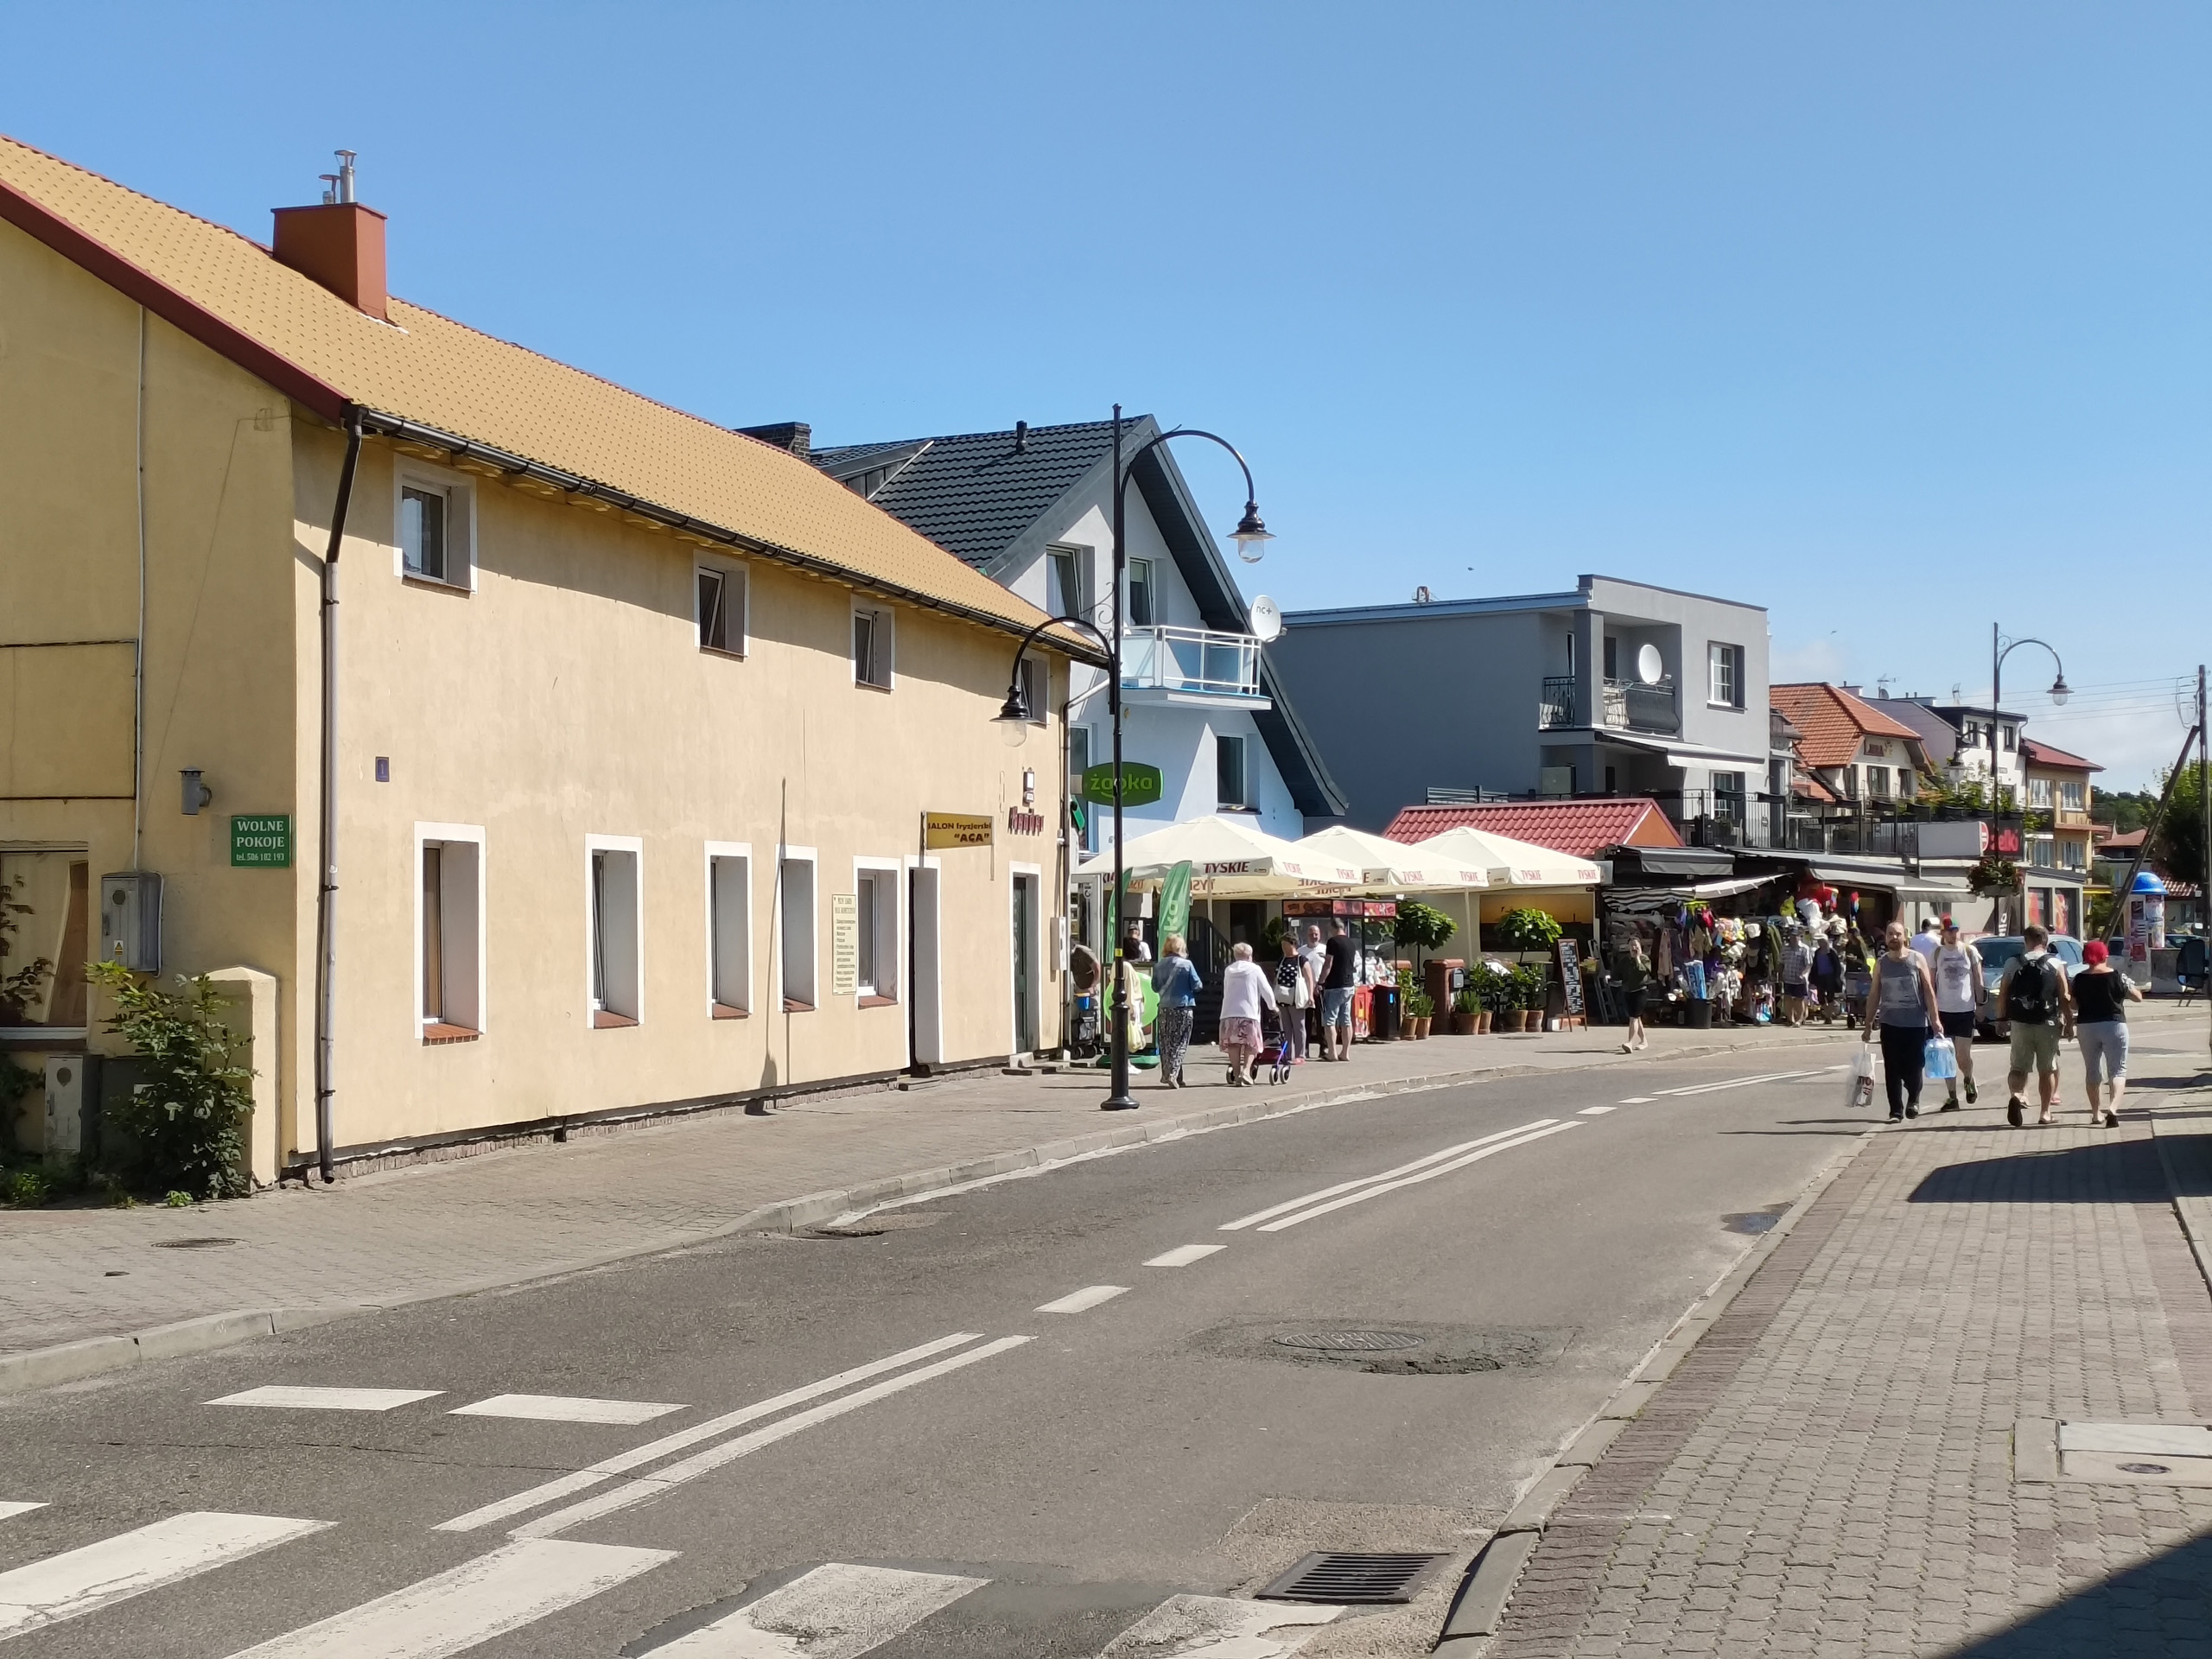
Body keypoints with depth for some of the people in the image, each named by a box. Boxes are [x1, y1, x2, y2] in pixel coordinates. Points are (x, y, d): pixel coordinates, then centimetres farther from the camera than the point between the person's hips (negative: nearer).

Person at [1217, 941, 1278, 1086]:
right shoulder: (1255, 970, 1)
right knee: (1250, 1045, 4)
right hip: (1249, 1013, -3)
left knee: (1234, 1045, 8)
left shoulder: (1228, 971, 12)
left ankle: (1236, 1075, 5)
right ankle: (1246, 1071, -15)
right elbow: (1266, 990, 3)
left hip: (1229, 1013, 3)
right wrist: (1273, 1006, 19)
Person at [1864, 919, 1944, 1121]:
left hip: (1916, 1023, -2)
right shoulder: (1881, 964, 7)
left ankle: (1913, 1098, 26)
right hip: (1890, 1023, 2)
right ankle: (1896, 1110, 5)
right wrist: (1868, 1024, 7)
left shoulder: (1917, 959, 0)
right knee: (1892, 1070, -1)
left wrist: (1934, 1018, -7)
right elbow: (1875, 995, 10)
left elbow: (1929, 990, -1)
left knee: (1913, 1068, -1)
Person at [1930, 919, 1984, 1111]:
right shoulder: (1937, 953, 3)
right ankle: (1952, 1097, 10)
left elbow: (1978, 980, 6)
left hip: (1966, 1009, -1)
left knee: (1963, 1055, -5)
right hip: (1944, 1010, 1)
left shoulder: (1969, 952, 1)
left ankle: (1968, 1080, 27)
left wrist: (1980, 1005, 2)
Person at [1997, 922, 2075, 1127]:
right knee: (2047, 1070, 12)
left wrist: (2001, 1019, 13)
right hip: (2047, 1024, -1)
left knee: (2018, 1067, 7)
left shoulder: (2012, 964, 2)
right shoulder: (2055, 965, -1)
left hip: (2020, 1024, 1)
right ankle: (2045, 1112, 16)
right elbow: (2064, 997, -3)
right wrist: (2068, 1021, 6)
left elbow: (2002, 995, 2)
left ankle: (2016, 1095, -23)